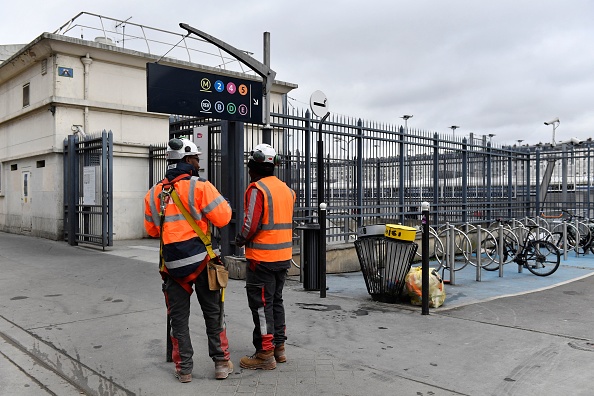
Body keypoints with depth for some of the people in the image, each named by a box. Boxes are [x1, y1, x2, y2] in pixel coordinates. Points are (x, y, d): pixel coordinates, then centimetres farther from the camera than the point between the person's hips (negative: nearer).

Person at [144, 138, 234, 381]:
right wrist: (224, 203, 8)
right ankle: (222, 364, 21)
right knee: (213, 313, 12)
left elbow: (151, 230, 13)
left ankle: (184, 370, 20)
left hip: (173, 264, 3)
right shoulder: (200, 187, -11)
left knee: (178, 318, 14)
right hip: (201, 261, -3)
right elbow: (222, 218, -12)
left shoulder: (153, 193, 5)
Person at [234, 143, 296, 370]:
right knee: (276, 301, 18)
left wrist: (240, 240, -2)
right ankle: (279, 348, 26)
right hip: (284, 256, 8)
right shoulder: (286, 189, 11)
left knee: (261, 304, 1)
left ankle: (265, 354, 8)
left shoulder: (257, 188, -14)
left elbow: (251, 224, -20)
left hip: (262, 257, -8)